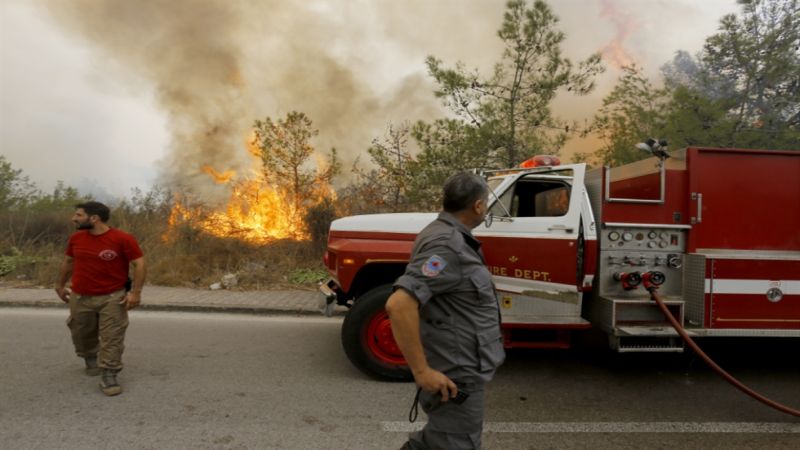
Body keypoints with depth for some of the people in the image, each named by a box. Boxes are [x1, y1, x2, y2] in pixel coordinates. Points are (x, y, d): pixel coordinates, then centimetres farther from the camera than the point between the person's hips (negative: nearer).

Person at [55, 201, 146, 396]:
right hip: (80, 297, 5)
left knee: (112, 338, -4)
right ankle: (90, 359, 46)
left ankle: (108, 376, 2)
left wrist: (135, 292, -19)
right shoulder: (76, 238, 0)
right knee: (82, 335, 20)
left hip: (112, 298, -5)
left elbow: (139, 263, -14)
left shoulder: (123, 239, -17)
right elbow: (68, 262, 16)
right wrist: (60, 285, 21)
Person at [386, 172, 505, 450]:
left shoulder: (447, 234, 7)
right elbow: (399, 305, -35)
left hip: (458, 366, 10)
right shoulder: (447, 245, -26)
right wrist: (422, 371, -29)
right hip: (455, 376, -10)